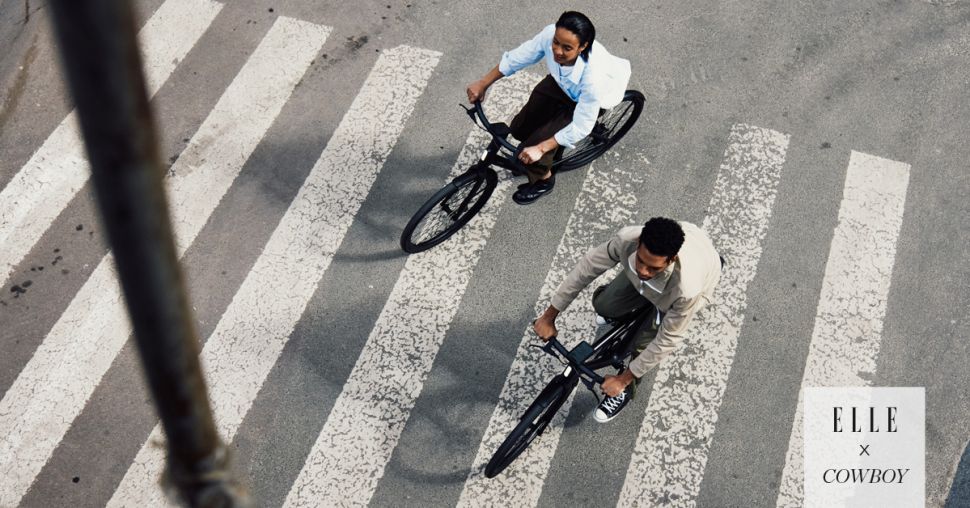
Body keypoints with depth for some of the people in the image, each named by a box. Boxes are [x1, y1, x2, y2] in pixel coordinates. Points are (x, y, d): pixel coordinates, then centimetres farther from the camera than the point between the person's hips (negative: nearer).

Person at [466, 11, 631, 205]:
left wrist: (540, 148, -33)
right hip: (560, 83, 5)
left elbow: (581, 127, -33)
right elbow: (518, 57, -17)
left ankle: (543, 180, 18)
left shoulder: (592, 76, -45)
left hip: (587, 99, -5)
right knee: (520, 129, 3)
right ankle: (551, 153, 35)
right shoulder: (550, 34, -35)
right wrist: (482, 84, -10)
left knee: (536, 142, -15)